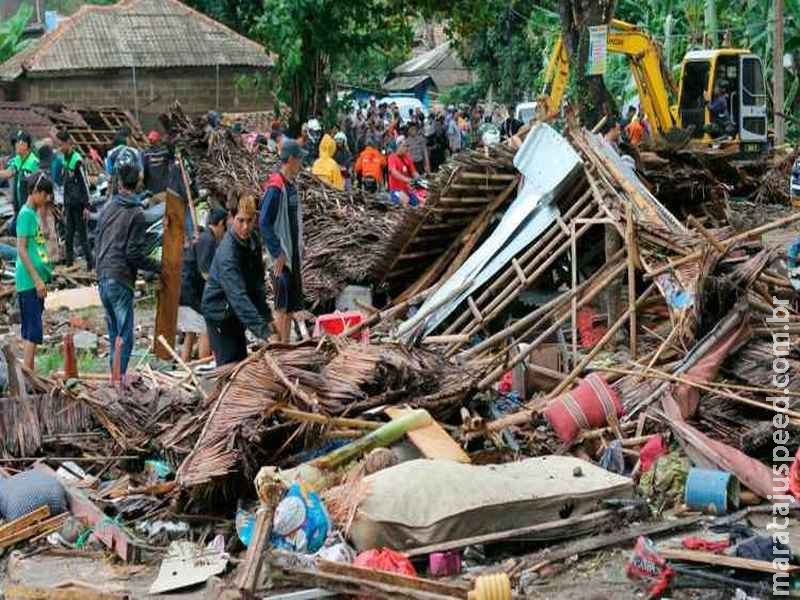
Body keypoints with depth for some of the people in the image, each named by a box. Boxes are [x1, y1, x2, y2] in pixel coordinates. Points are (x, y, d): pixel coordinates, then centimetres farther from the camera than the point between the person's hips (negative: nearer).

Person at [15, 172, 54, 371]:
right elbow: (21, 250, -17)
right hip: (29, 281, -9)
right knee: (33, 330, -11)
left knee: (30, 330, 11)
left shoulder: (34, 214, 16)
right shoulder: (26, 214, -12)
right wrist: (37, 279, -19)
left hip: (36, 281, 9)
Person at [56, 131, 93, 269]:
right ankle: (69, 262, 15)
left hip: (79, 204, -8)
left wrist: (86, 206, -16)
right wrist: (64, 204, 18)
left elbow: (85, 184, -15)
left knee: (82, 234, -5)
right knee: (69, 235, 10)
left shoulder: (77, 160, -15)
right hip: (69, 203, 8)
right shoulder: (64, 159, 9)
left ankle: (90, 263, 0)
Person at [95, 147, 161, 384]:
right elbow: (134, 254, -14)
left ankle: (113, 376, 20)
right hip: (121, 280, -7)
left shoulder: (107, 209, 10)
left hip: (103, 277, 7)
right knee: (125, 335, -3)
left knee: (114, 333, 16)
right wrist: (159, 267, -2)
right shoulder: (136, 214, -10)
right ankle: (119, 378, -8)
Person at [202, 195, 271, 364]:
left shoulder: (253, 240, -4)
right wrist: (263, 331, -48)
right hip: (220, 312, -8)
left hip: (234, 313, 8)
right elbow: (238, 296, -40)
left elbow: (257, 282, 8)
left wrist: (266, 316, 3)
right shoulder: (227, 253, -30)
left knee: (242, 361, 12)